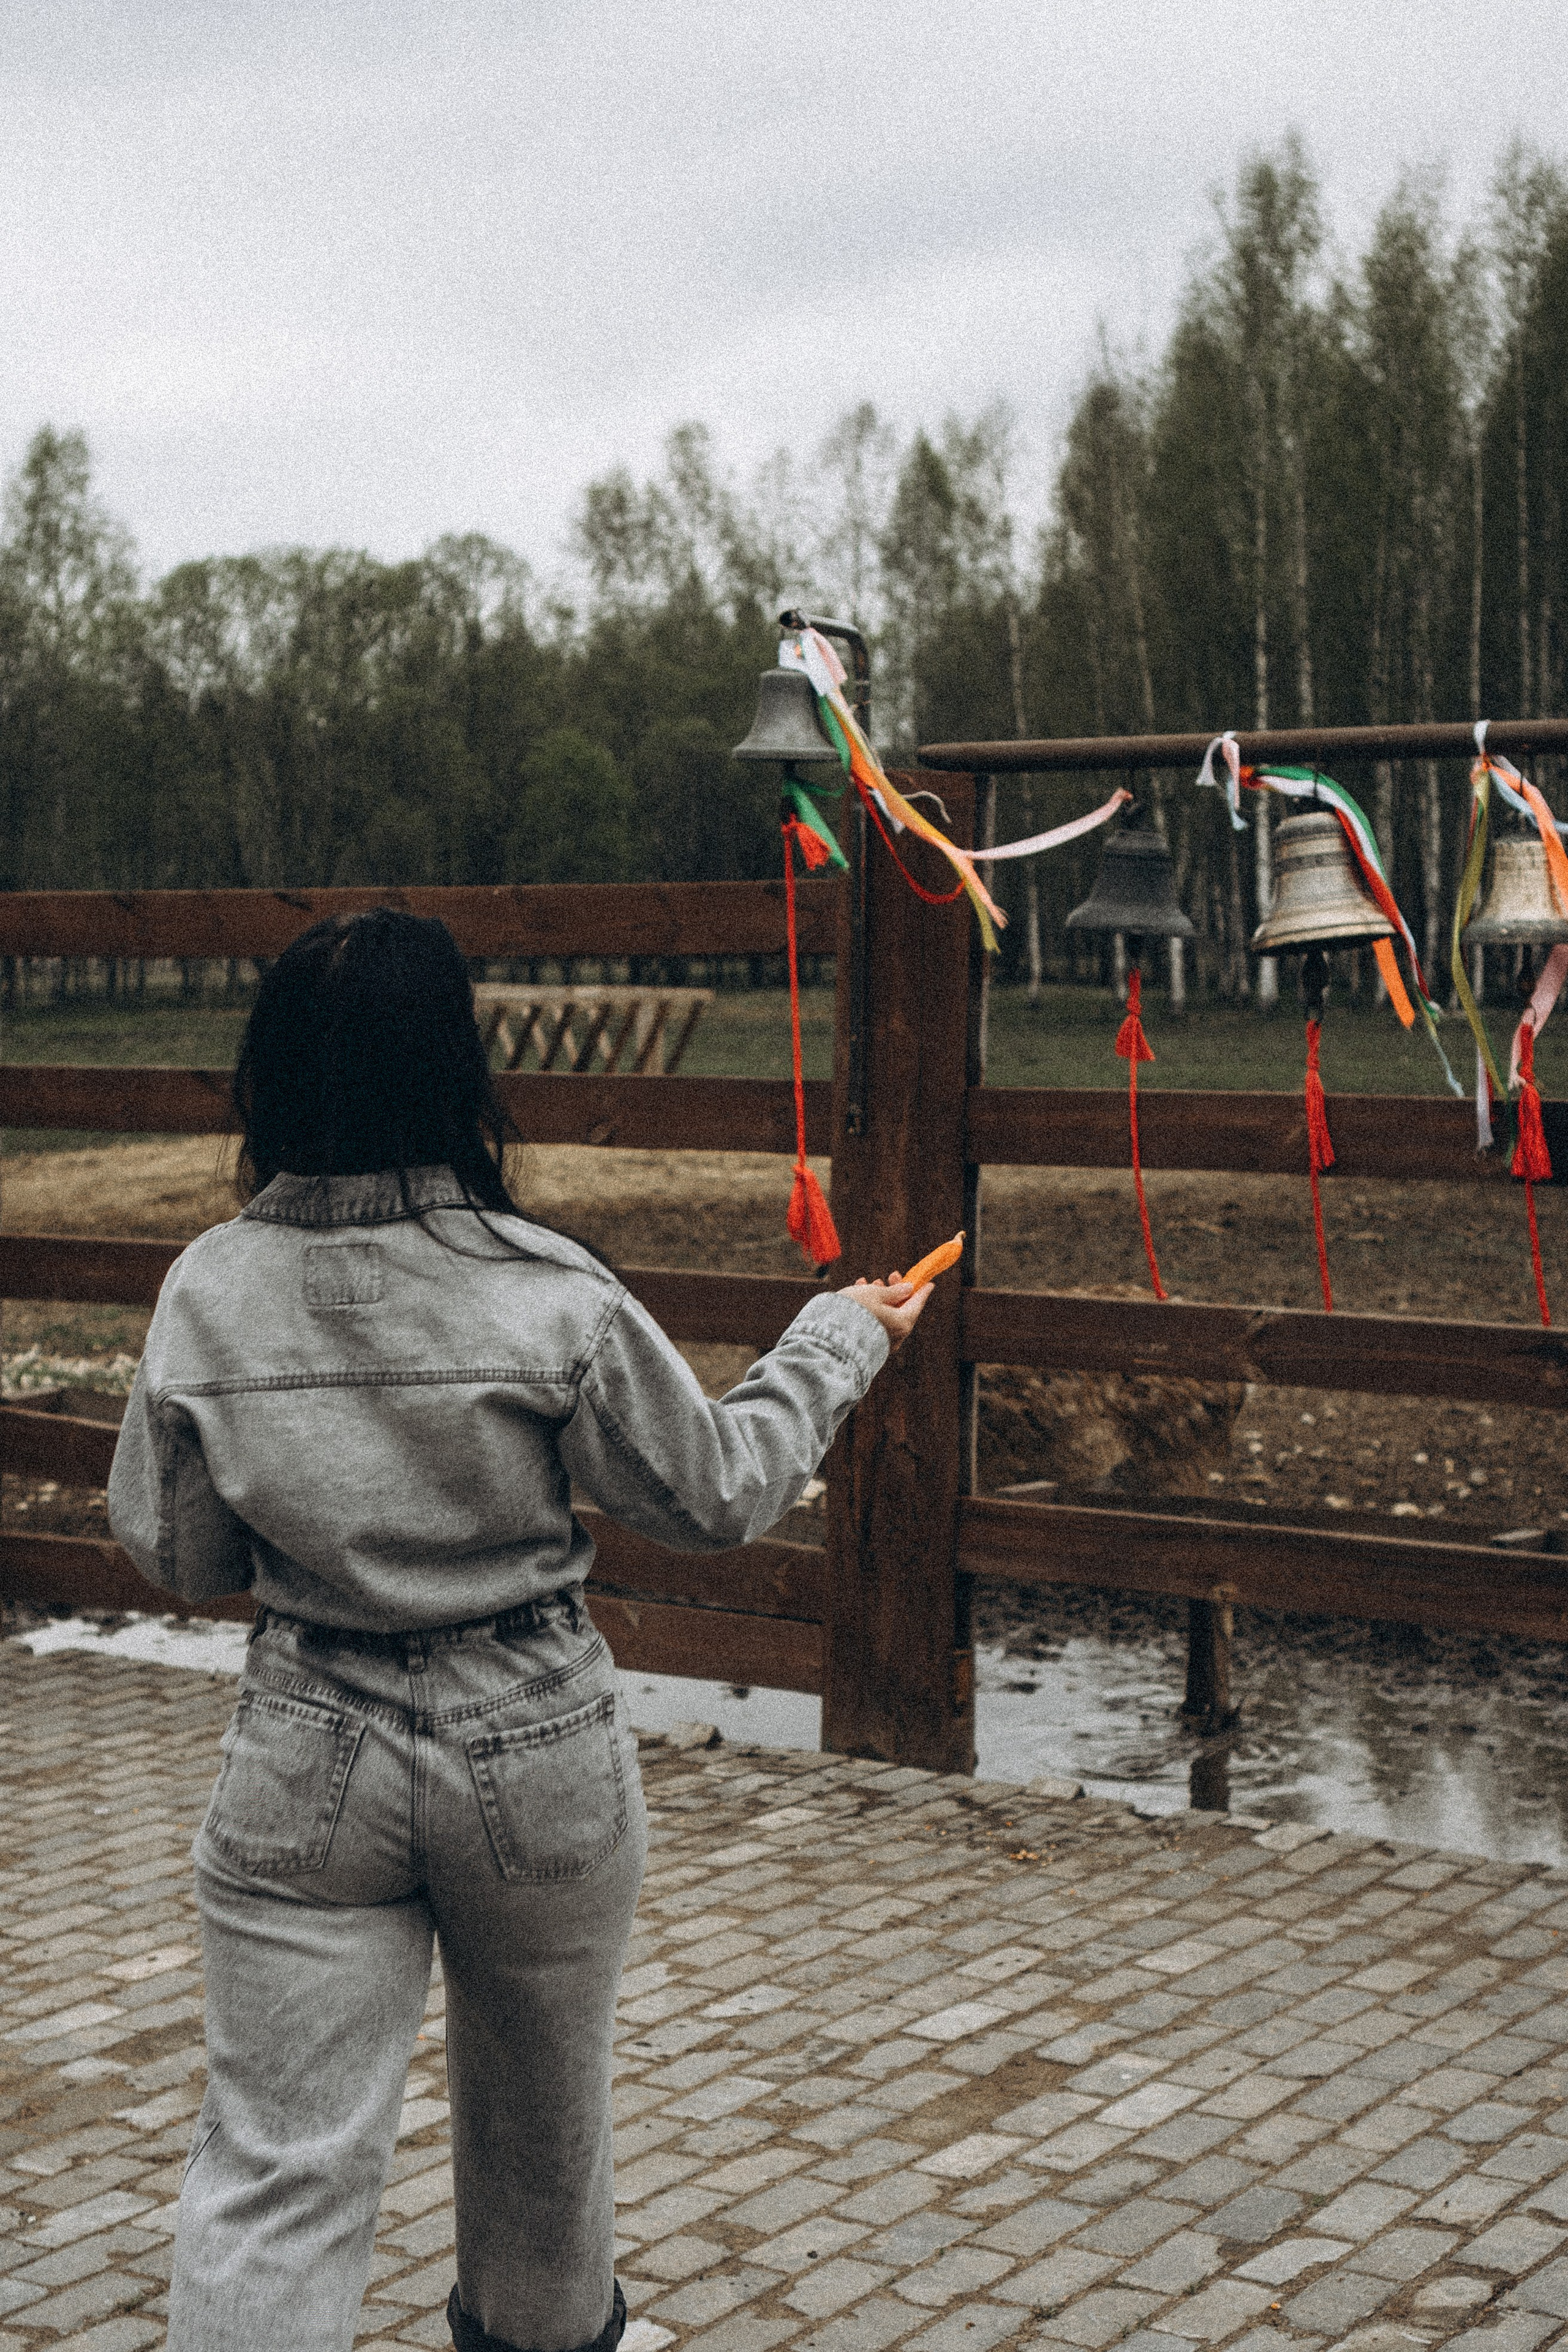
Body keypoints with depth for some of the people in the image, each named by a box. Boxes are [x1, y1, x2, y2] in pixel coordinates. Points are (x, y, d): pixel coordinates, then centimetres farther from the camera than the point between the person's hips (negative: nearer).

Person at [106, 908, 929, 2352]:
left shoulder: (208, 1290, -9)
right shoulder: (548, 1294, -17)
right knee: (539, 2102, 25)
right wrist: (841, 1342, 8)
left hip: (307, 1765, 1)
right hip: (535, 1751, 0)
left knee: (274, 2166, 5)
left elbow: (176, 1556, 0)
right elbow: (715, 1494, -6)